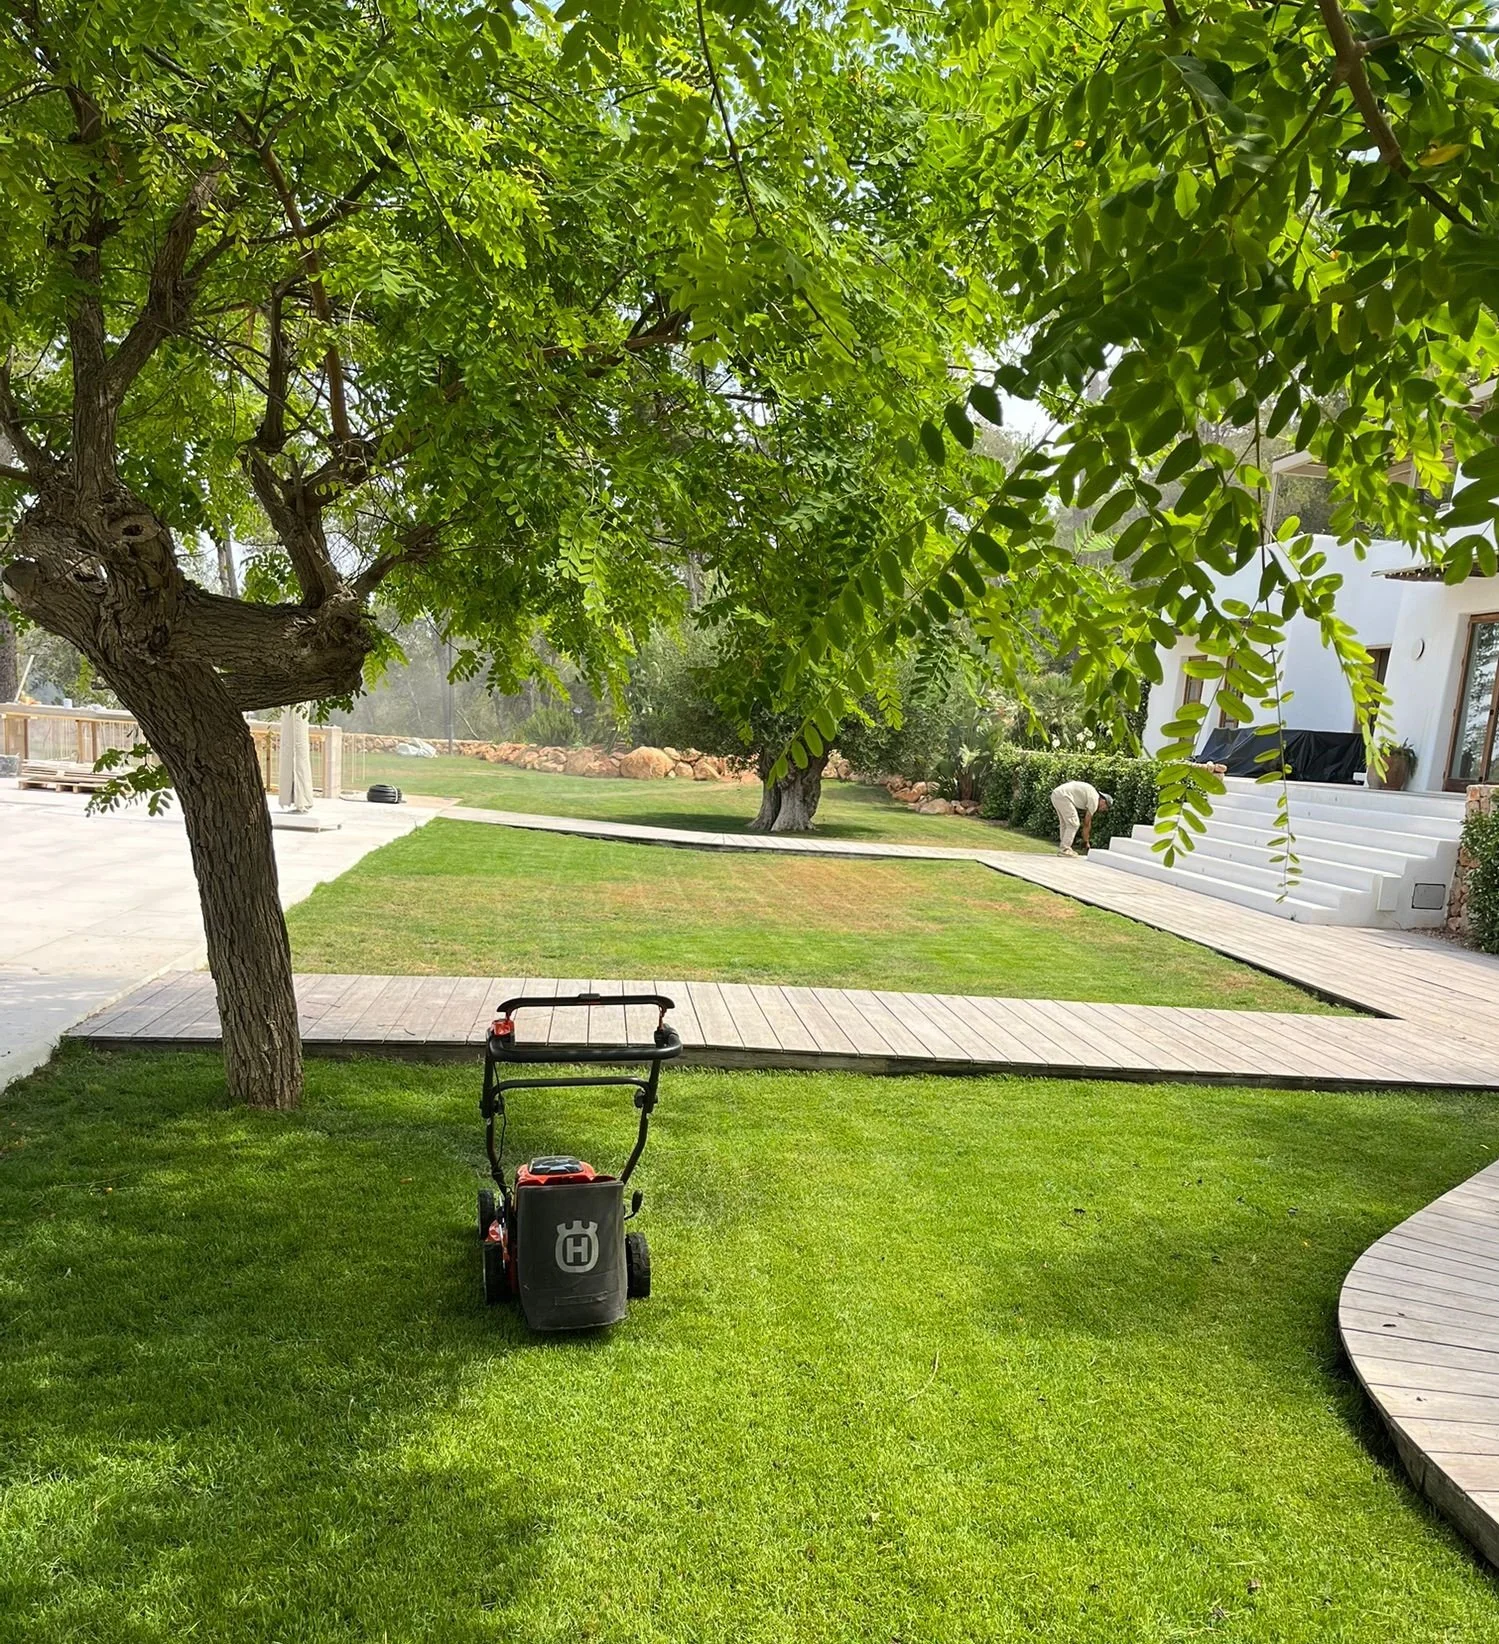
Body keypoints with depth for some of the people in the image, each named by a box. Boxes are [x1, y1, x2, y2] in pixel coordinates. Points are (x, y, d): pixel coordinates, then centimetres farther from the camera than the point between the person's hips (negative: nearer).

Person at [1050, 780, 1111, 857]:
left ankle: (1064, 848, 17)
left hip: (1055, 795, 10)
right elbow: (1087, 823, 1)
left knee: (1065, 824, 18)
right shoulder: (1094, 800, -2)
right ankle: (1064, 850, -6)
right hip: (1063, 796, -10)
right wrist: (1085, 842, 10)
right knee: (1073, 824, -6)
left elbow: (1084, 821, 30)